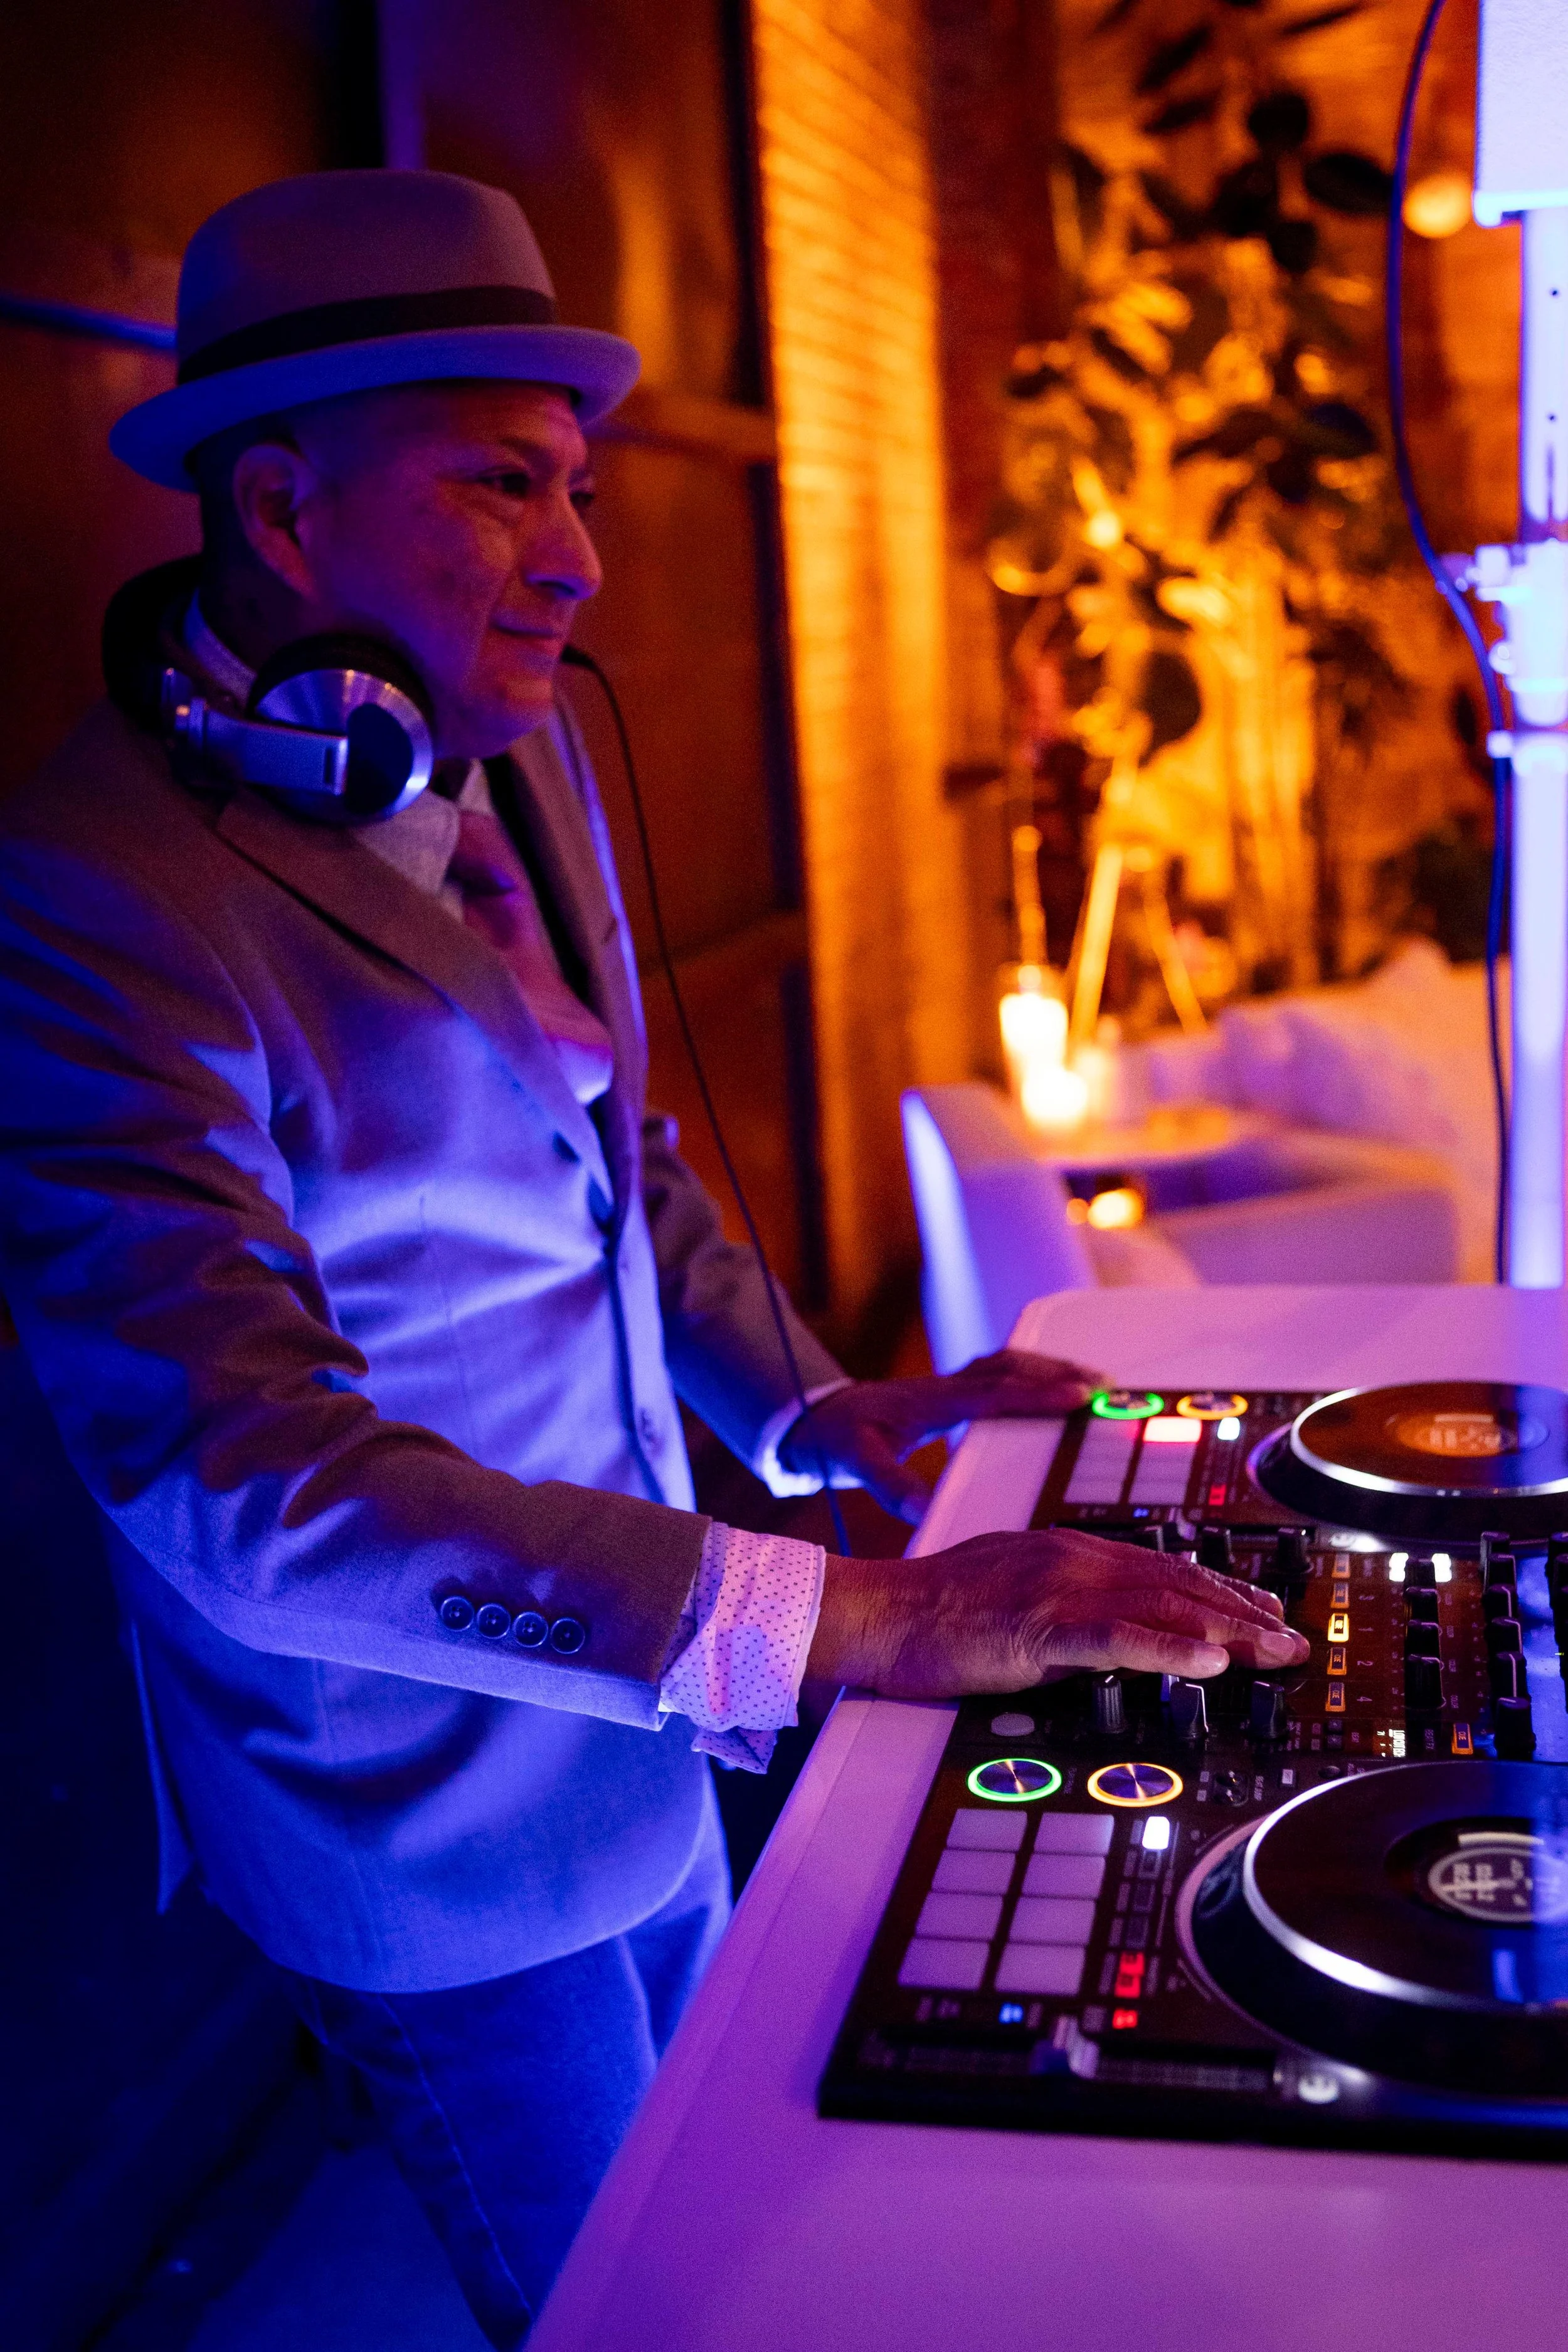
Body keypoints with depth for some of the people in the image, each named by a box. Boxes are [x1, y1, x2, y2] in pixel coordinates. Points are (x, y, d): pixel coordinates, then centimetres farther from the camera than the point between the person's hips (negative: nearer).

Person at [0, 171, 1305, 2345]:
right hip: (435, 1829, -7)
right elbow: (242, 1479, -34)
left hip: (634, 1722, 7)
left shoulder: (520, 752, 0)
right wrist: (850, 1618, -38)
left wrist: (821, 1413, 1)